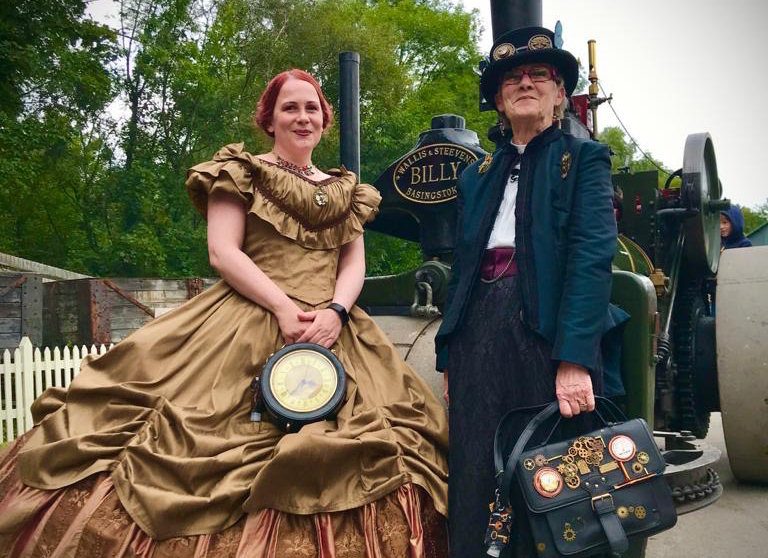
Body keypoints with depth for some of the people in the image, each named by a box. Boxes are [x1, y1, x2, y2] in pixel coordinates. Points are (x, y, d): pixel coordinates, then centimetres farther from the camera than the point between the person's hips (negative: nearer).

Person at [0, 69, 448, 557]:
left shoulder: (346, 190, 19)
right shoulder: (241, 171, 7)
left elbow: (355, 263, 12)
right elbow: (223, 251, -4)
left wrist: (335, 310, -10)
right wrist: (283, 307, -16)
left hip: (332, 332, 4)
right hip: (246, 327, -3)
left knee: (343, 463, -6)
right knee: (219, 446, -13)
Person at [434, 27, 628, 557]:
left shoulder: (584, 158, 7)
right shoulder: (479, 174, 20)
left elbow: (593, 254, -8)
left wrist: (575, 358, -20)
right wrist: (447, 358, 12)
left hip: (549, 334, -3)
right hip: (479, 335, 4)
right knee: (472, 479, 3)